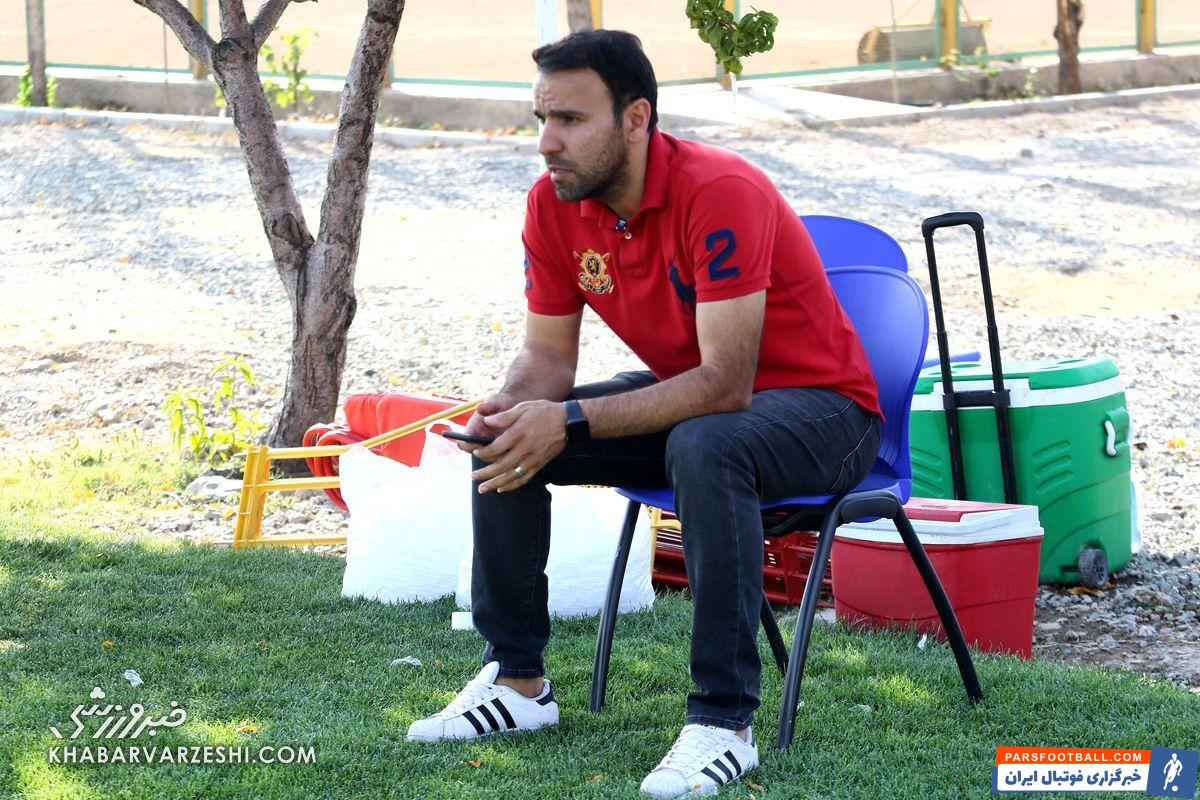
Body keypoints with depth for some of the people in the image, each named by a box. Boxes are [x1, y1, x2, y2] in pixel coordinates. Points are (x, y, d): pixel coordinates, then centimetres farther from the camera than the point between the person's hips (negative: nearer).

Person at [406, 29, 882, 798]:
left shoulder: (718, 192, -30)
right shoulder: (555, 203, -7)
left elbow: (725, 384, -34)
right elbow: (548, 353, 1)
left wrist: (571, 422, -38)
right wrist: (510, 408, -24)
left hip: (820, 408, -8)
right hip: (686, 396, 8)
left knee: (703, 448, -39)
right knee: (511, 437, -4)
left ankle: (724, 721, -32)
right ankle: (516, 679, 7)